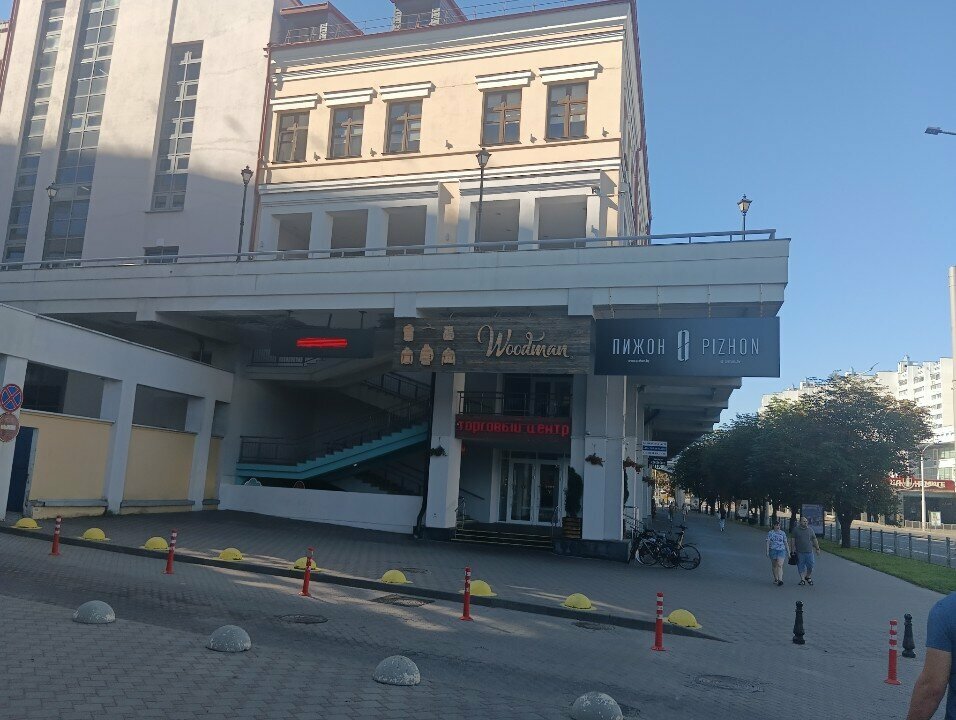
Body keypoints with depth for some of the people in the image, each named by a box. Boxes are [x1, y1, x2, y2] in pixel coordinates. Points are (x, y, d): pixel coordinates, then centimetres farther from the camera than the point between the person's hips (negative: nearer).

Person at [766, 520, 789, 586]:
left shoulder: (782, 533, 9)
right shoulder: (770, 533, 4)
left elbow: (785, 542, 13)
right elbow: (768, 542, 0)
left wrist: (788, 551, 10)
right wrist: (767, 551, -7)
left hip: (781, 550, 0)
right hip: (773, 550, 1)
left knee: (780, 565, -15)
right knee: (774, 565, 9)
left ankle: (780, 580, -23)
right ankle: (775, 579, 24)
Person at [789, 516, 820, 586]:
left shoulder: (810, 529, 8)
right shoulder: (796, 530, 1)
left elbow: (814, 540, 13)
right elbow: (792, 540, 1)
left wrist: (817, 548, 11)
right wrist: (792, 549, -3)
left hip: (809, 551, 2)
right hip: (799, 551, -2)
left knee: (811, 565, 0)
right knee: (801, 566, 3)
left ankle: (808, 577, 23)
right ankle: (802, 579, 12)